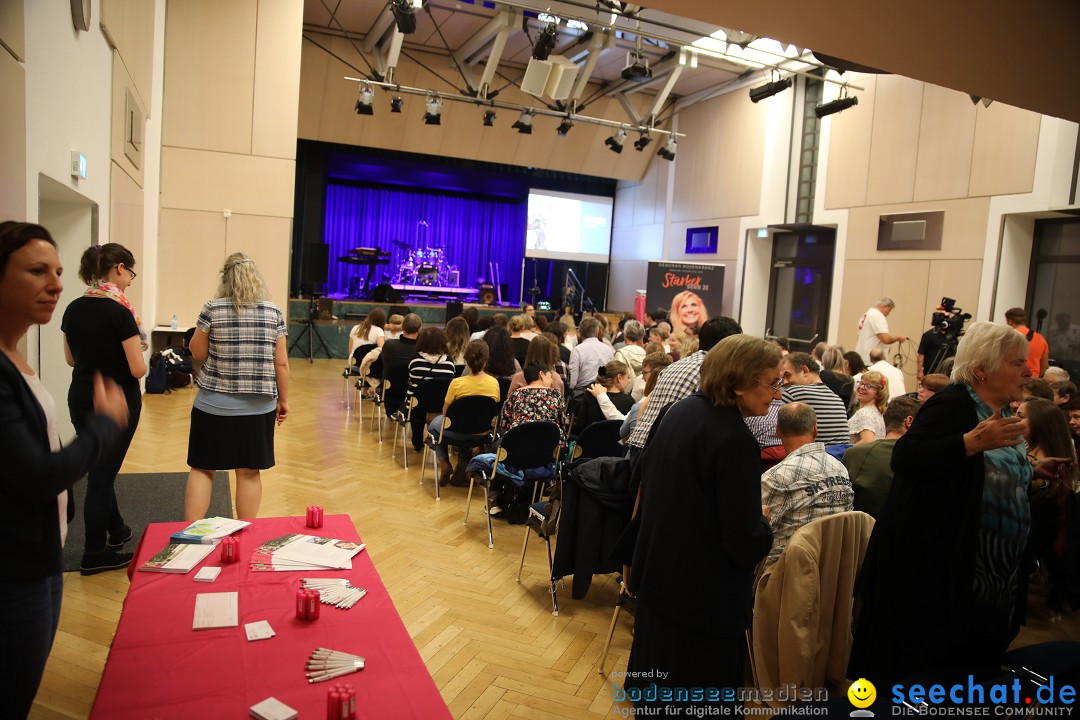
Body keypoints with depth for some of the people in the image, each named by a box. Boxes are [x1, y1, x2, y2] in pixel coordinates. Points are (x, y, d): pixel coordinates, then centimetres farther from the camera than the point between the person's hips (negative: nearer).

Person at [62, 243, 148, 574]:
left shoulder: (73, 309, 2)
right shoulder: (119, 312, -19)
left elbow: (71, 358, 13)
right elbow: (138, 369, -20)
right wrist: (134, 345, -1)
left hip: (80, 400, 7)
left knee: (99, 467, 22)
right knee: (102, 473, 4)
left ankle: (116, 529, 41)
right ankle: (95, 554, 16)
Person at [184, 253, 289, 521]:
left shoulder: (212, 309, -5)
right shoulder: (274, 312, -1)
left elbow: (198, 353, 2)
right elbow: (281, 363, 0)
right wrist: (283, 400, 9)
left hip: (214, 405, -1)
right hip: (258, 407, 1)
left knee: (202, 469, 11)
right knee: (249, 472, 7)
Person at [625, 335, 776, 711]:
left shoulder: (683, 409, -1)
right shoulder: (736, 440, -26)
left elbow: (647, 469, 14)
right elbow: (745, 544, -23)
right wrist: (763, 523, -2)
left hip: (660, 573, 8)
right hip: (704, 594, -8)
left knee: (656, 686, 25)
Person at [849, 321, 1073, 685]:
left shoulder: (1000, 412, 12)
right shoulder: (953, 406, -15)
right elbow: (905, 458, -31)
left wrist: (1033, 470, 12)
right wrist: (974, 441, -36)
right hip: (932, 569, -9)